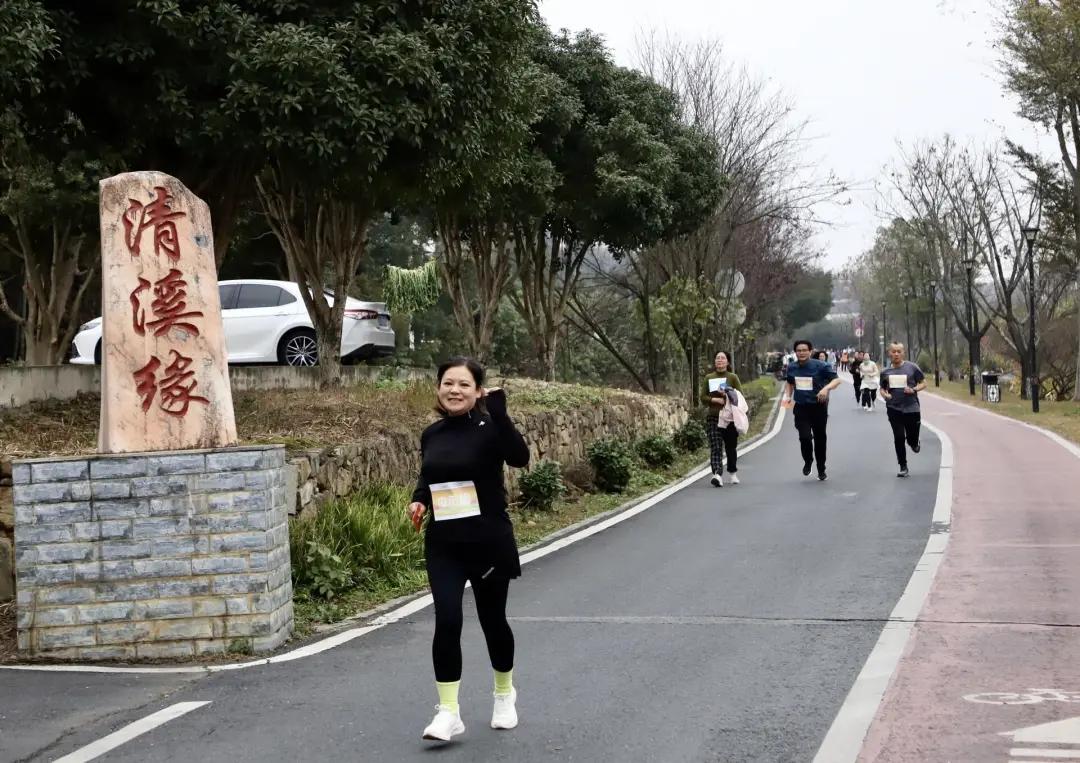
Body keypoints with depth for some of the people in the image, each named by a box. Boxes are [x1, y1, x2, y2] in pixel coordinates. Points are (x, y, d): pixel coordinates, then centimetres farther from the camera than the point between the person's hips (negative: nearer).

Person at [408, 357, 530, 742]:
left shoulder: (488, 428, -10)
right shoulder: (432, 434, 5)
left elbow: (519, 457, -30)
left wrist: (498, 413, -36)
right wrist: (418, 501, 1)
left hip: (488, 541, -3)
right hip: (443, 544, 3)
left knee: (492, 619, 11)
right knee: (447, 621, -10)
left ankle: (505, 693, 36)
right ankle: (448, 712, -4)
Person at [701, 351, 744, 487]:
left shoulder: (733, 377, 4)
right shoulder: (708, 378, 8)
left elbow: (740, 396, -1)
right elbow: (703, 398, 5)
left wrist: (727, 394, -16)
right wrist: (715, 400, -12)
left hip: (730, 418, 0)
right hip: (713, 417, 0)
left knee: (731, 447, 11)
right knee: (715, 448, -13)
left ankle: (733, 473, 30)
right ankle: (717, 475, -24)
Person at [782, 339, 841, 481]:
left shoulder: (820, 366, -13)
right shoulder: (792, 368, 1)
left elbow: (837, 379, -14)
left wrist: (826, 388, -33)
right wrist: (788, 396, 5)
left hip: (818, 407, -2)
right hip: (801, 407, 2)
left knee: (820, 438, 10)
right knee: (805, 437, -14)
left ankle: (821, 470, 29)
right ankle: (808, 461, 17)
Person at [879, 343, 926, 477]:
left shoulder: (912, 367, -2)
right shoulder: (886, 372, 5)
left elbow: (923, 383, 4)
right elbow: (882, 389, 16)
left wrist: (913, 390, -14)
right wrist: (885, 394, -7)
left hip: (911, 408, -1)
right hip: (894, 409, 1)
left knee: (912, 437, 3)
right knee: (899, 438, 0)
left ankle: (913, 443, 42)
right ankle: (903, 467, 11)